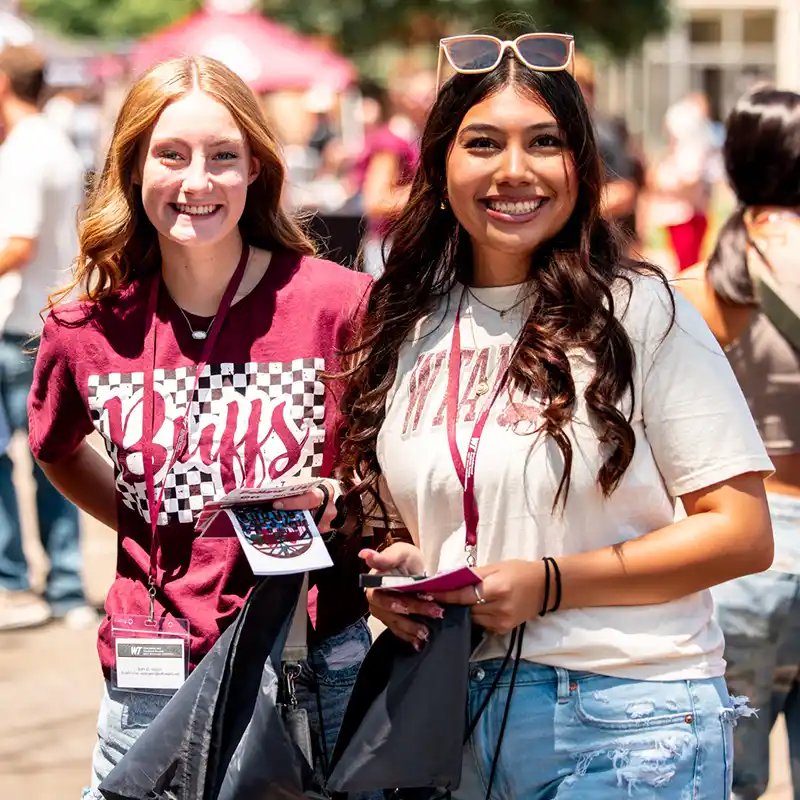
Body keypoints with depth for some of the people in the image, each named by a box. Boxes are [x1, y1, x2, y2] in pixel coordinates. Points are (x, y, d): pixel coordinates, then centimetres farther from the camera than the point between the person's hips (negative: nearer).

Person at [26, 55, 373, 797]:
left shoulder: (338, 304, -8)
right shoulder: (88, 327, 0)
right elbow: (58, 450, 21)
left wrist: (330, 501, -15)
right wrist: (151, 534, 9)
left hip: (314, 671, -2)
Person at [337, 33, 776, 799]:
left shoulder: (639, 311, -6)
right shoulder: (409, 332, 8)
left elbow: (741, 534, -10)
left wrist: (551, 583, -18)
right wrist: (396, 573, -3)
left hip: (628, 720, -4)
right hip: (458, 705, 5)